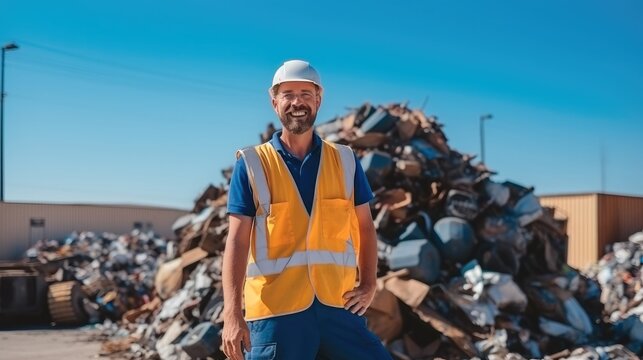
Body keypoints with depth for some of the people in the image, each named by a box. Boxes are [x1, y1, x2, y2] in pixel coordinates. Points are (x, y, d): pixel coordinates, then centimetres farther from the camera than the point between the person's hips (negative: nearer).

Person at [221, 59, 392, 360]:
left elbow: (365, 227, 16)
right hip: (276, 311, -2)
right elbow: (237, 241, -4)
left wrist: (368, 284, 2)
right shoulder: (252, 166, 1)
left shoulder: (345, 161, 9)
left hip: (338, 306, 3)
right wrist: (232, 314, -12)